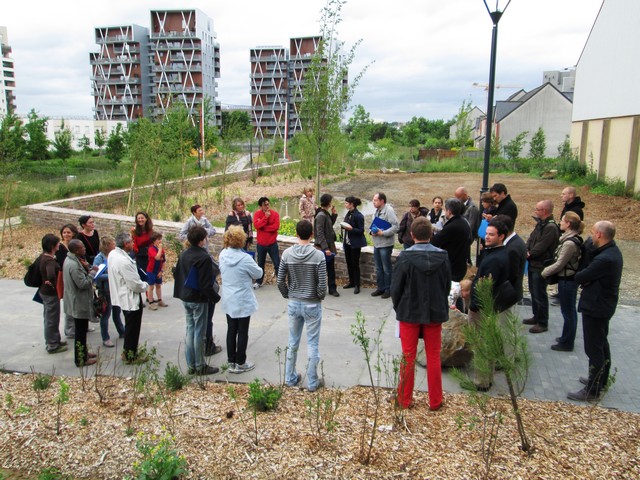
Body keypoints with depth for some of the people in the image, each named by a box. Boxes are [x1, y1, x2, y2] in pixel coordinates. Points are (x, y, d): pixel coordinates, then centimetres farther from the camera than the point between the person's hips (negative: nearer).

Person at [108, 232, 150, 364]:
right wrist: (145, 285, -5)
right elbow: (136, 285, -26)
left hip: (122, 297, 9)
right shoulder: (124, 262, -30)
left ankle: (127, 351, 37)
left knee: (130, 327, 24)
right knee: (132, 328, 8)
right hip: (131, 299, -9)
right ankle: (131, 356, 22)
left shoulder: (112, 254, -1)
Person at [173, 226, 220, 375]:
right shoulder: (204, 258, -20)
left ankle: (191, 365, 22)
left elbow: (178, 274, 12)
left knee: (190, 330, 15)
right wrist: (215, 297, -10)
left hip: (185, 298, 8)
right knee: (199, 333, 2)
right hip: (199, 299, -8)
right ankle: (200, 367, 12)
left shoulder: (183, 255, 5)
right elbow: (206, 284, -21)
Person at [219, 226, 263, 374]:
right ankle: (240, 364, 16)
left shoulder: (223, 255, -4)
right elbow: (258, 274, -10)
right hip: (243, 301, -6)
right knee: (242, 332, 7)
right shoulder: (245, 258, -23)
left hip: (228, 301, 6)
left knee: (231, 330, 16)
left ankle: (231, 362, 25)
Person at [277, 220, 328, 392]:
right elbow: (322, 284, -15)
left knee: (293, 342, 17)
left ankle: (290, 378, 30)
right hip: (312, 305, -3)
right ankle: (312, 382, 19)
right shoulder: (318, 255, -15)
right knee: (312, 345, 9)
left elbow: (280, 281, -4)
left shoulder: (287, 253, -7)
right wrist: (320, 297, 4)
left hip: (293, 304, 3)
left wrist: (289, 296, 11)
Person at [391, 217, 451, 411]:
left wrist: (399, 308, 6)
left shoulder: (405, 257, -16)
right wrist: (440, 307, 14)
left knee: (408, 357, 10)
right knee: (433, 357, 14)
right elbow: (447, 285, 1)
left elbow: (396, 287, -10)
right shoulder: (443, 256, -7)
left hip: (409, 313, -2)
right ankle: (435, 401, 23)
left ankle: (404, 400, 21)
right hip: (435, 313, 2)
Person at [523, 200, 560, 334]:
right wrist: (527, 251, -7)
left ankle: (543, 323, 12)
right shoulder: (540, 223, 9)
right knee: (533, 291, 21)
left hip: (541, 266, -10)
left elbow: (540, 247, -23)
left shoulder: (551, 227, -22)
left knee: (540, 295, 0)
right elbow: (531, 238, 10)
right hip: (533, 264, 10)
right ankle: (537, 316, 36)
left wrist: (528, 254, -10)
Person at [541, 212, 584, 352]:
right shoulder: (572, 238, 5)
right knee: (570, 311, 21)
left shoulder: (570, 243, -25)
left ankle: (566, 343, 16)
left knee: (568, 312, 3)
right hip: (570, 279, 9)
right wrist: (548, 270, 9)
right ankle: (568, 337, 36)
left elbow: (559, 264, -20)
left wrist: (545, 272, -7)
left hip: (567, 281, -9)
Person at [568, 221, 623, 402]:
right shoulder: (612, 251, 3)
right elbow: (591, 269, 7)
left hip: (595, 307, -10)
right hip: (603, 305, 10)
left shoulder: (605, 259, -29)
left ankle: (592, 390, 10)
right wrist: (588, 279, -11)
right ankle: (601, 380, 38)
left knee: (594, 349, 0)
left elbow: (580, 277, -21)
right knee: (602, 344, 22)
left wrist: (581, 275, -2)